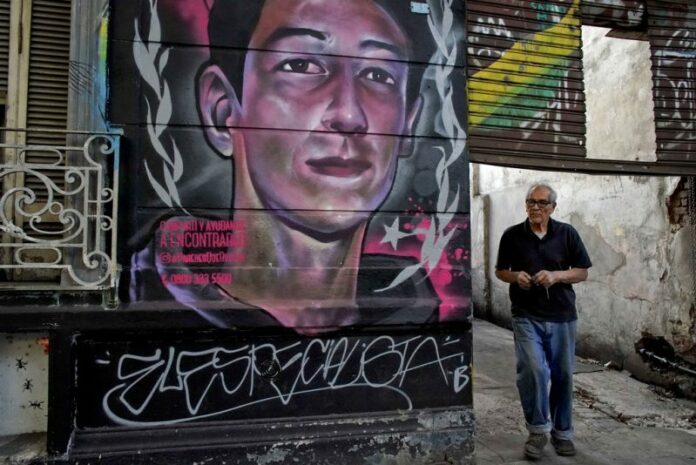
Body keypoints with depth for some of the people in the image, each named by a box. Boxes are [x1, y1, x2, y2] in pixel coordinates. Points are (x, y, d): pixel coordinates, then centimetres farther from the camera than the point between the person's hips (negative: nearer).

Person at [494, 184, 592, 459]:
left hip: (562, 316, 1)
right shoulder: (512, 235, 0)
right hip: (526, 316, -1)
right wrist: (516, 276, -12)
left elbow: (582, 272, 3)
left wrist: (556, 275, -15)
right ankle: (538, 429, 8)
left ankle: (562, 432, 30)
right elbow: (500, 271, 10)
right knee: (532, 370, -14)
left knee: (563, 375, 10)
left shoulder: (567, 233, 0)